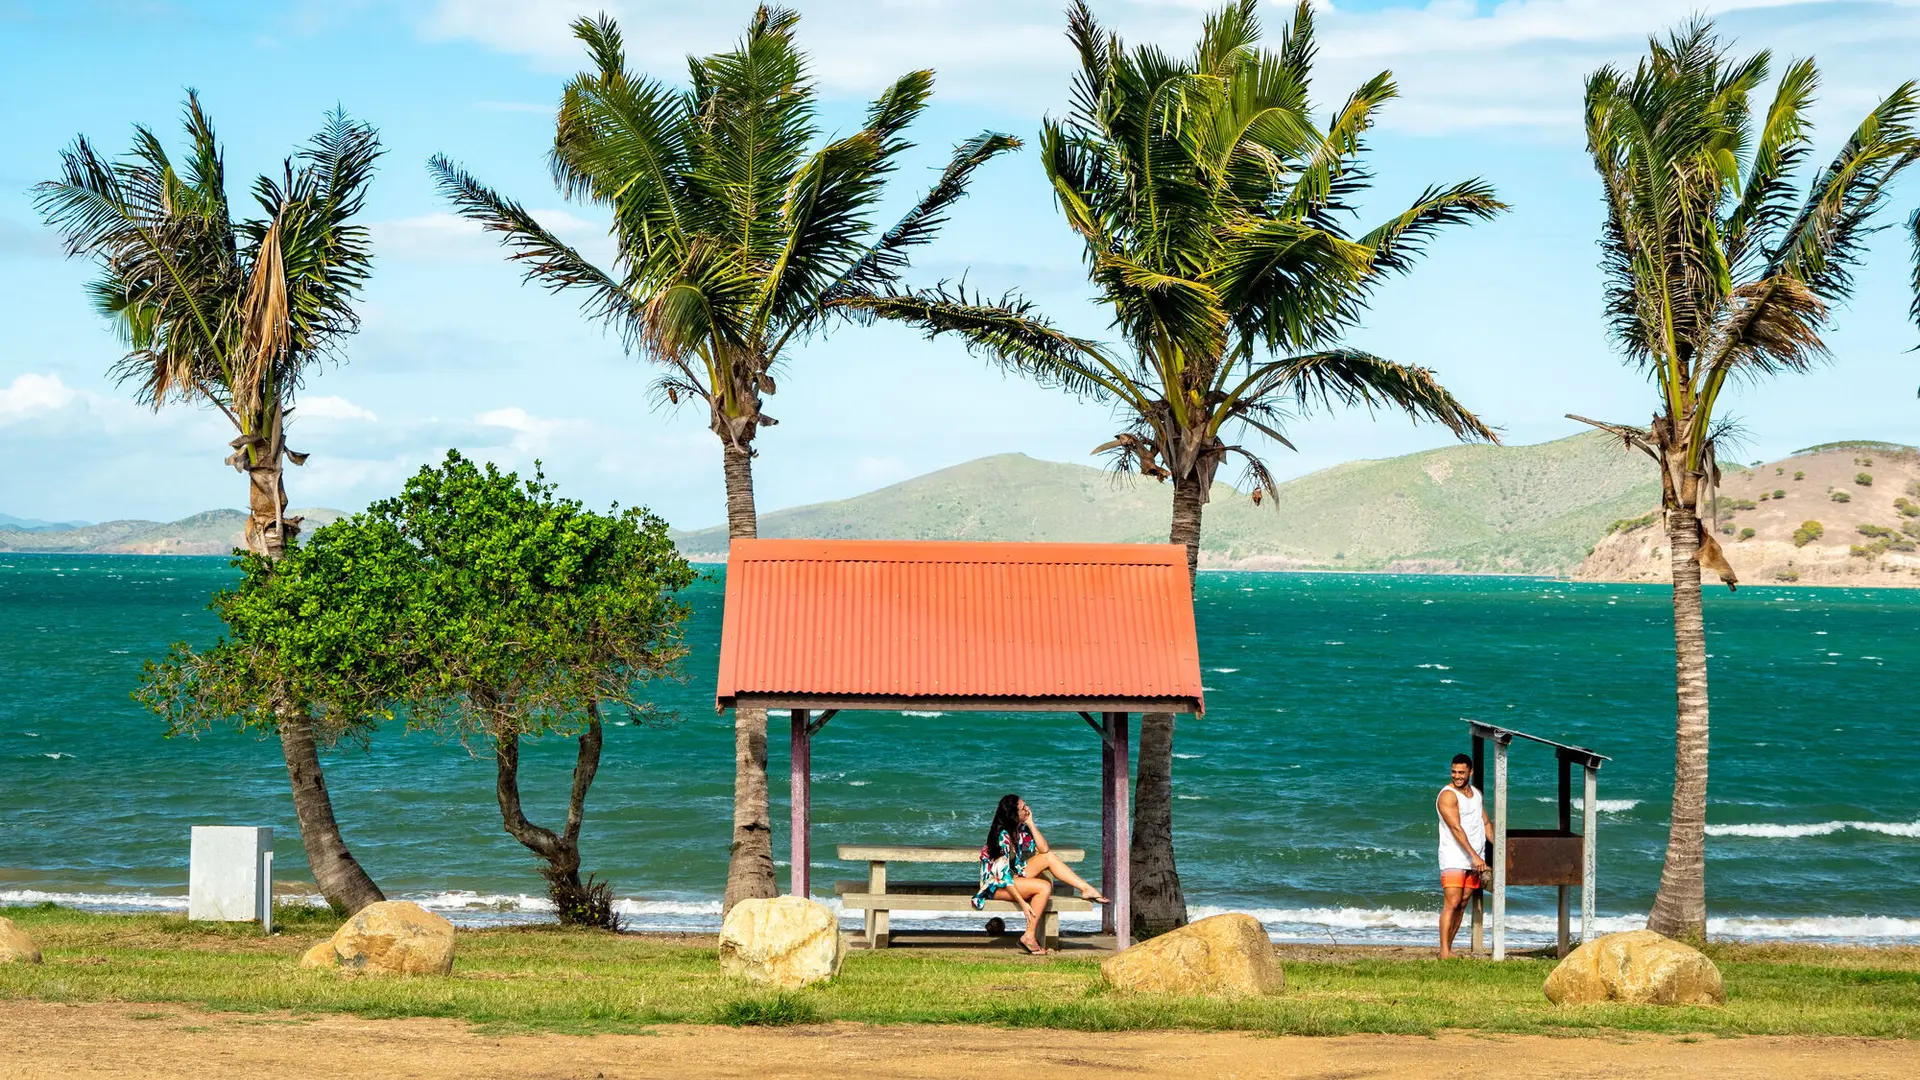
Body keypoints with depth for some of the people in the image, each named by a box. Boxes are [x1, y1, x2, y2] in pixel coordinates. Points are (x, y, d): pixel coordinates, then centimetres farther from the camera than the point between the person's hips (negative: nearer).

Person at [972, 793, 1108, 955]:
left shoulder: (1021, 830, 3)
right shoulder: (1003, 836, -24)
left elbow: (1044, 849, -1)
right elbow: (1003, 874, -27)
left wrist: (1031, 823, -8)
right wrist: (1022, 903, -29)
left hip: (1012, 878, 9)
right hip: (996, 886, -9)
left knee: (1049, 857, -1)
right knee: (1044, 887, -26)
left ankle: (1087, 890, -1)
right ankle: (1029, 937, -24)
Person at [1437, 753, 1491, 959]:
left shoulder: (1476, 793, 15)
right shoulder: (1448, 795, -10)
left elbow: (1485, 823, 23)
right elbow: (1456, 829, -18)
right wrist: (1474, 856, -24)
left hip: (1474, 860, 7)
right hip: (1454, 858, -7)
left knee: (1462, 905, 5)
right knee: (1451, 904, -13)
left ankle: (1448, 948, 10)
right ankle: (1444, 951, -16)